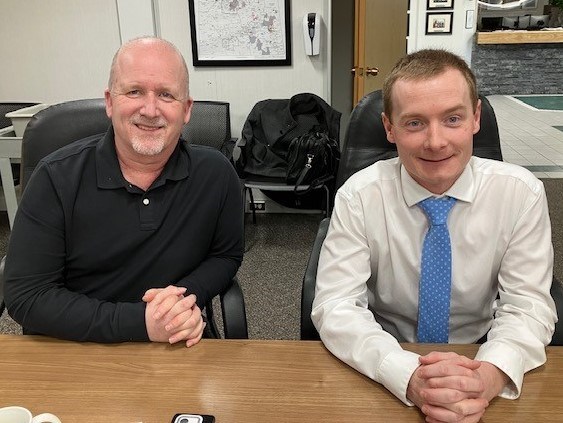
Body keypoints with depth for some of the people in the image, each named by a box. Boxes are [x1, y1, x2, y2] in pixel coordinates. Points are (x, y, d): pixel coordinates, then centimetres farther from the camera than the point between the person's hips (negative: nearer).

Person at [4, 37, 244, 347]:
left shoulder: (216, 173, -6)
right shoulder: (56, 178, -10)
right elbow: (25, 296, -11)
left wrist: (188, 296, -13)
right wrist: (140, 322, -20)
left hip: (177, 350, 1)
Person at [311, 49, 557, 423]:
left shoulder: (521, 192, -9)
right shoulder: (359, 196, -13)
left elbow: (528, 305, -8)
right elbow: (335, 306, -16)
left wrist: (491, 374, -28)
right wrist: (409, 375, -32)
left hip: (477, 363, 2)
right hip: (384, 373, -2)